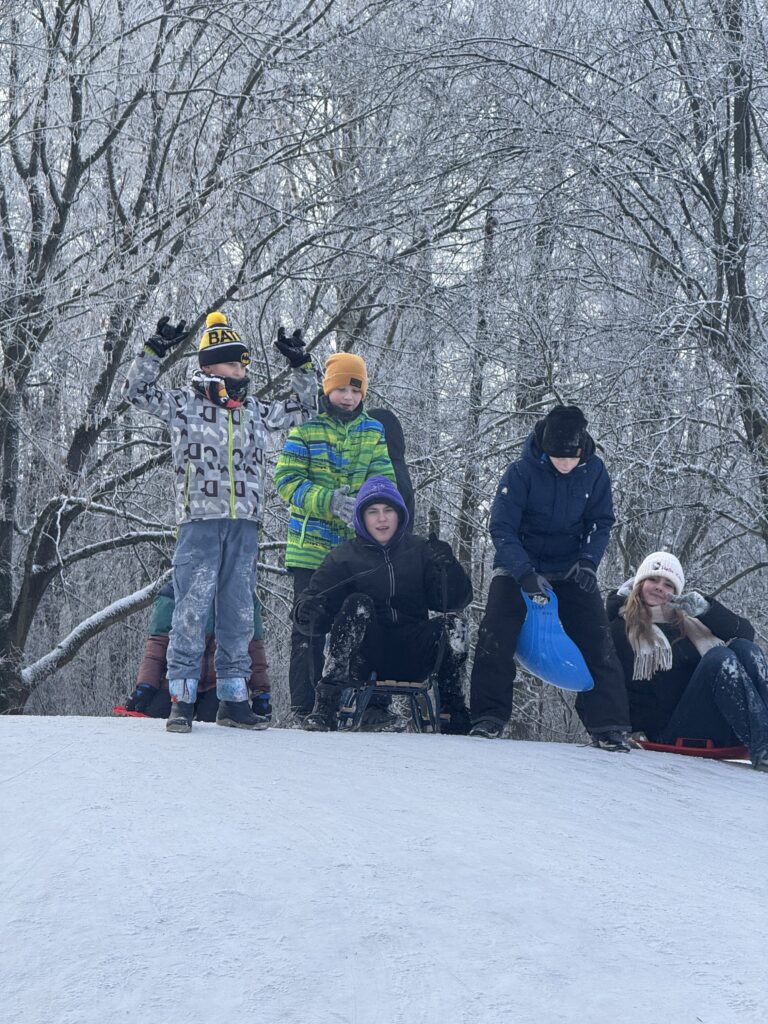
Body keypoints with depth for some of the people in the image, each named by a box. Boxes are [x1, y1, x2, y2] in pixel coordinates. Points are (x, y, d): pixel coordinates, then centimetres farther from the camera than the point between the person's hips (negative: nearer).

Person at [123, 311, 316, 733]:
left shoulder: (255, 411, 15)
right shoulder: (184, 404, 4)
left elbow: (305, 409, 25)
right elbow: (136, 390, -3)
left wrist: (301, 365, 14)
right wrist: (156, 349, -14)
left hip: (244, 527, 4)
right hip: (199, 523, -4)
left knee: (238, 616, 7)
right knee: (192, 612, -7)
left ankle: (233, 700, 14)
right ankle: (182, 700, -1)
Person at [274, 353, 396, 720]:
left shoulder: (374, 431, 11)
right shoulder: (304, 428, 1)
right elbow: (287, 479, -6)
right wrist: (328, 501, -21)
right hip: (311, 548, -3)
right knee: (309, 628, 1)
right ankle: (303, 709, 7)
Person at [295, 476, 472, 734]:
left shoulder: (419, 551, 9)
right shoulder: (345, 556, 6)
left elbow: (456, 600, 0)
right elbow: (316, 595, -4)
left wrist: (447, 566, -19)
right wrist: (307, 609, -28)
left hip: (412, 658, 1)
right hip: (363, 658, -1)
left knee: (453, 624, -23)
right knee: (358, 604, -28)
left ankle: (452, 711, -11)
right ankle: (326, 705, -33)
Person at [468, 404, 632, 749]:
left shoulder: (594, 471, -9)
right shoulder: (522, 471, -18)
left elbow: (601, 523, 1)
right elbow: (502, 527, -20)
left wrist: (588, 560, -18)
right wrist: (524, 573, -32)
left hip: (570, 570, 2)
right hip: (519, 568, -2)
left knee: (596, 640, -9)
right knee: (496, 636, -14)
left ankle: (609, 724, -5)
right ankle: (489, 716, -3)